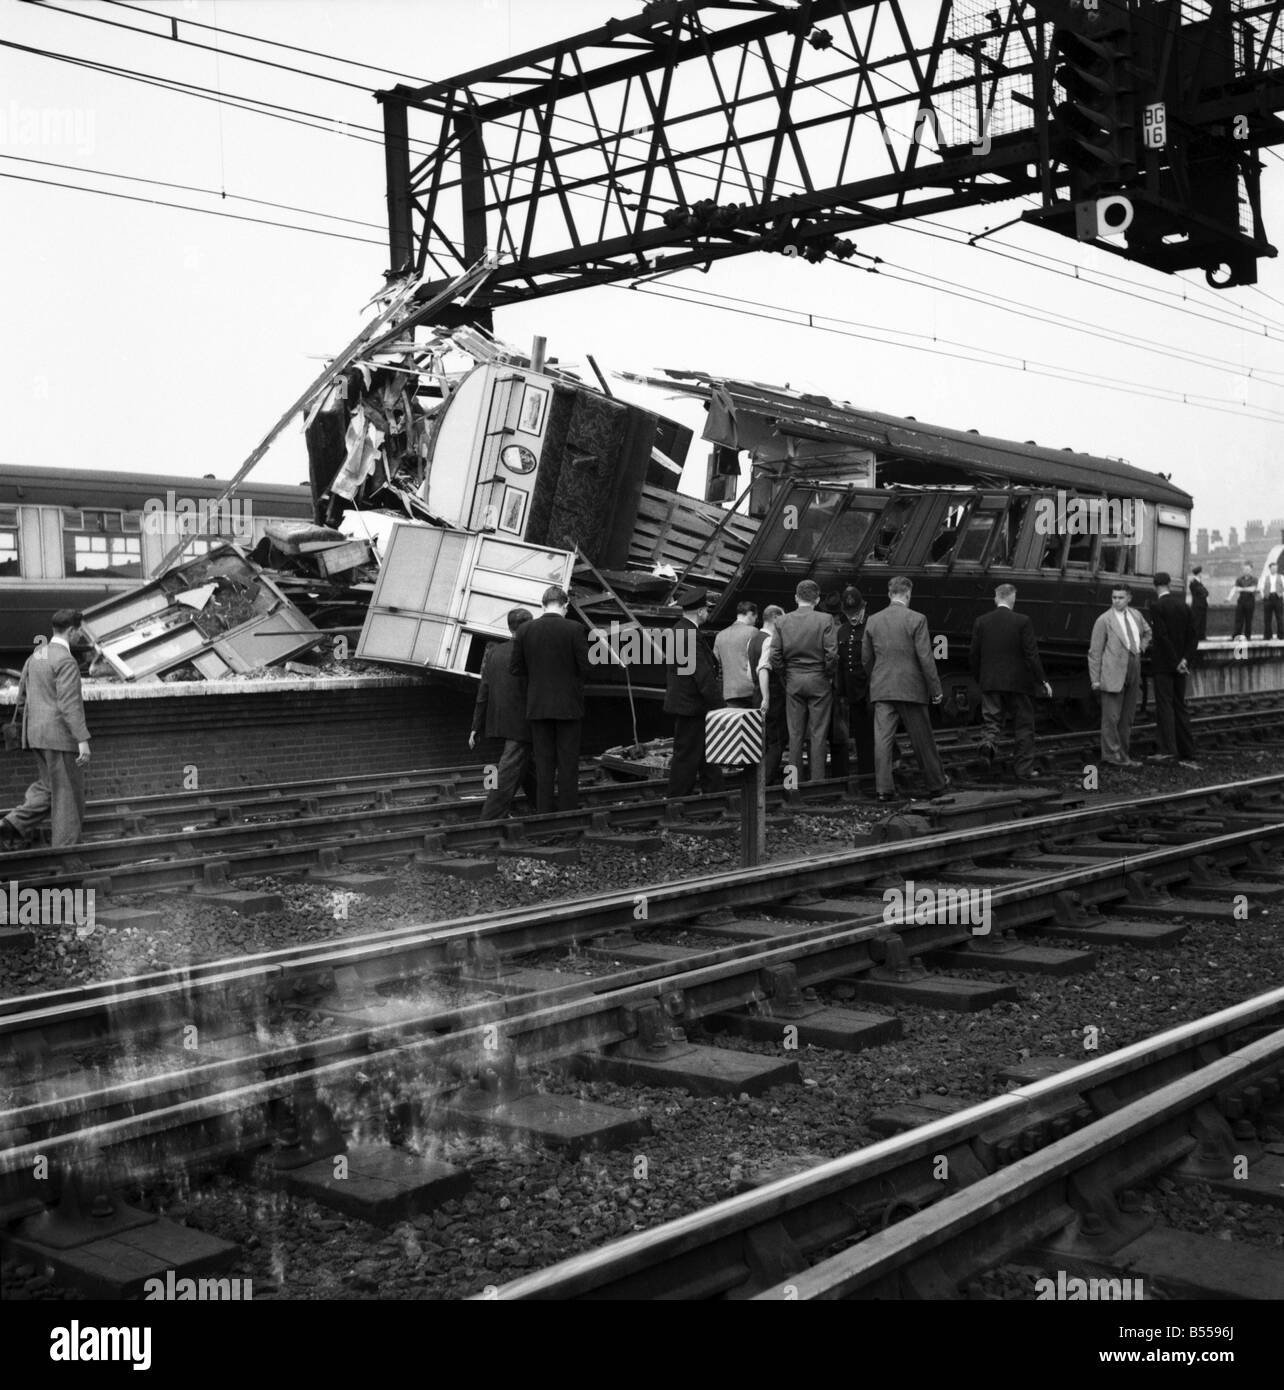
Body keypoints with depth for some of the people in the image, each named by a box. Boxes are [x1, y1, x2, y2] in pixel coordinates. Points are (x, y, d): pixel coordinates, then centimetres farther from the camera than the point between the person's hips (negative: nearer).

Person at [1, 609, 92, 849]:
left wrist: (22, 723, 33)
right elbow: (69, 704, -23)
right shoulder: (65, 661, -16)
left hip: (36, 731, 9)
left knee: (47, 787, 18)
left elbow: (23, 692, 21)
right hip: (60, 735, -9)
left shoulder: (37, 654, 12)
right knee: (67, 794, 1)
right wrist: (82, 739, -24)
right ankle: (65, 847, 6)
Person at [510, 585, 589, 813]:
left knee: (544, 763, 10)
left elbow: (515, 669, 0)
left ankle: (544, 813, 11)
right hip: (568, 705, -2)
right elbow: (585, 668, -9)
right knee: (568, 763, 5)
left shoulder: (524, 630, -3)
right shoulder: (574, 630, -11)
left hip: (537, 706, 3)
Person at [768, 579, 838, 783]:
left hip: (792, 682, 3)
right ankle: (817, 781, 2)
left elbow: (774, 655, -2)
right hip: (818, 681, -2)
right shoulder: (825, 620, -8)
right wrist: (829, 675, 2)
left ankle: (794, 780, 10)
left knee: (795, 734, 8)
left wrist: (786, 676, 9)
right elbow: (831, 654, -13)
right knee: (818, 734, 2)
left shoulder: (782, 622, 0)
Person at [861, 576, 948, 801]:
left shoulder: (873, 621, 5)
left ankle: (884, 788, -5)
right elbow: (925, 658, -10)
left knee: (882, 739, -1)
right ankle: (935, 783, 22)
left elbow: (866, 659, 10)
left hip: (881, 689, 3)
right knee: (922, 739, 9)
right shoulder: (916, 620, -8)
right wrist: (935, 688, -3)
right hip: (910, 688, -3)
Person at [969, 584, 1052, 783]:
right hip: (1017, 682, -2)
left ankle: (990, 740, -23)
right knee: (1023, 725, 8)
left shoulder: (981, 622, 2)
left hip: (990, 683, 2)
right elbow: (1031, 654, -9)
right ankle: (1023, 770, 11)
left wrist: (978, 679, 17)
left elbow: (973, 654, 4)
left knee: (993, 720, 10)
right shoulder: (1022, 622, -7)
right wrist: (1042, 680, -2)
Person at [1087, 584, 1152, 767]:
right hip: (1113, 674, -6)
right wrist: (1095, 679, -9)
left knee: (1127, 717, 11)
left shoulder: (1136, 616, 10)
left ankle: (1123, 754, 19)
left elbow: (1147, 632, 32)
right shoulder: (1104, 620, -7)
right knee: (1111, 717, -6)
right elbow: (1095, 651, -6)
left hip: (1133, 673, 6)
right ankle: (1111, 754, 1)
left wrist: (1141, 647, 14)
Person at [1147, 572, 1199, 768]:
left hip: (1163, 664, -6)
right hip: (1180, 663, 6)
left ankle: (1167, 748, -21)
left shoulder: (1157, 606, -9)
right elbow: (1192, 636, 5)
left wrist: (1177, 662, -12)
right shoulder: (1183, 606, 10)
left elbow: (1162, 636, -16)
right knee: (1180, 706, 9)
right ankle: (1188, 755, 10)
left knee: (1164, 704, -9)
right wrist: (1185, 659, -3)